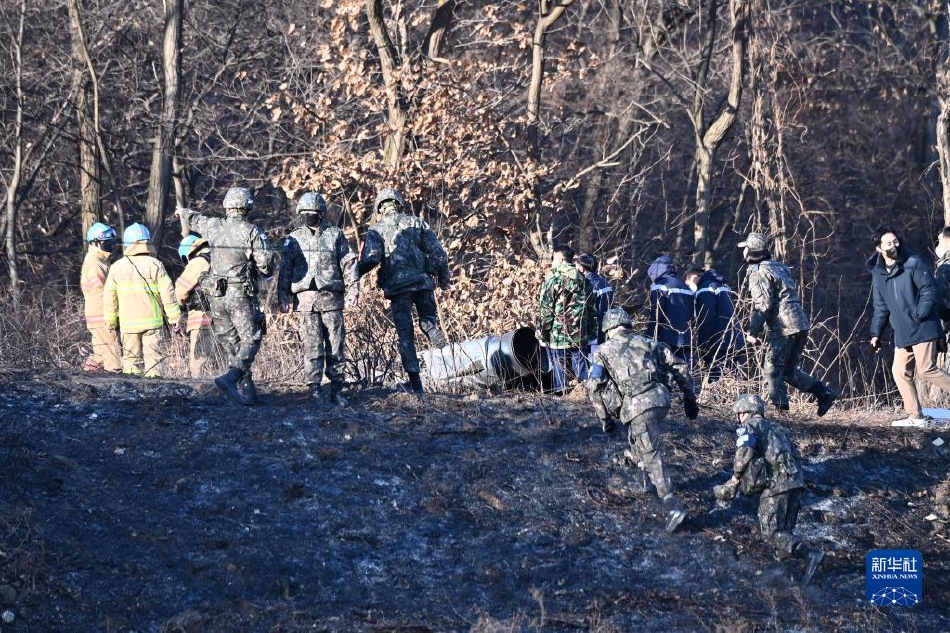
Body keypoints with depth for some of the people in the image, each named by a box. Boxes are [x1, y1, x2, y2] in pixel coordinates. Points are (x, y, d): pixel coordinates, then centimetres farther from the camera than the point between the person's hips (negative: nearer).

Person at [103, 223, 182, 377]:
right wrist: (174, 317, 1)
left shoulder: (117, 267, 2)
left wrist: (111, 321, 17)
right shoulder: (155, 265, -5)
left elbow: (109, 297, 6)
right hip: (152, 321, -2)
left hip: (128, 323, 2)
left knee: (131, 357, 9)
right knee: (154, 354, 1)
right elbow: (167, 293, -6)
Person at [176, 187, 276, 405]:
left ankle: (247, 391, 9)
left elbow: (194, 219, 27)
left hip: (217, 296, 5)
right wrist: (255, 268, 11)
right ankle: (230, 378, -23)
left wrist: (183, 212, 50)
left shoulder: (213, 227, 4)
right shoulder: (252, 232, -10)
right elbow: (267, 264, -14)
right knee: (250, 340, -2)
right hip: (242, 295, -5)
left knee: (230, 343, 11)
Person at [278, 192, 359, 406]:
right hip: (306, 299, 0)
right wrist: (283, 297, 1)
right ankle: (314, 390, -2)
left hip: (332, 299, 0)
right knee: (312, 346, -4)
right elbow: (285, 269, 10)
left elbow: (349, 264, 5)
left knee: (335, 346, 1)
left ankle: (336, 390, 7)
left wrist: (353, 290, -6)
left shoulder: (335, 236, 8)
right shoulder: (293, 239, 11)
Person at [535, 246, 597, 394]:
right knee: (579, 364, 10)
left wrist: (541, 333, -5)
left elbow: (545, 311, -11)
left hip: (557, 336, -5)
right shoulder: (584, 280, 8)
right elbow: (592, 309, 13)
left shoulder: (553, 280, -10)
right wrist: (592, 333, 19)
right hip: (579, 336, 5)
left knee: (560, 368, 1)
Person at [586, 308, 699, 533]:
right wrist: (689, 399, 23)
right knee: (638, 439, 33)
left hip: (638, 406, -5)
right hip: (661, 399, 5)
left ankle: (673, 507, -16)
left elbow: (594, 387, 4)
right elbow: (679, 367, 18)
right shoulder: (647, 343, 23)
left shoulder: (605, 350, 14)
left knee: (651, 456, -6)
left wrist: (605, 417, 13)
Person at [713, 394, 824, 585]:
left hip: (775, 485, -7)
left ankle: (809, 554, -22)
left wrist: (736, 476, -1)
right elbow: (793, 454, 26)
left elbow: (745, 451, -14)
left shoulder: (748, 427, 6)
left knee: (771, 531, -7)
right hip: (795, 482, 7)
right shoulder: (775, 429, 30)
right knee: (784, 531, 14)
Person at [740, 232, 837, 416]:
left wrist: (753, 332, -13)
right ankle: (825, 393, 8)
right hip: (801, 325, 9)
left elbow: (762, 305, -15)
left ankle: (779, 406, -1)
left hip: (783, 327, -9)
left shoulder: (758, 273, -6)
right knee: (789, 371, 16)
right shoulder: (779, 266, 21)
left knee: (773, 370, 0)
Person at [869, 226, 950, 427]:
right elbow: (880, 307, 16)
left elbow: (930, 292, -13)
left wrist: (919, 316, -21)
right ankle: (916, 417, 11)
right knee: (901, 372, 4)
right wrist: (876, 333, 11)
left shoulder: (913, 264, -10)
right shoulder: (878, 273, 9)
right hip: (902, 334, 7)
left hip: (923, 329, -7)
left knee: (926, 370, -13)